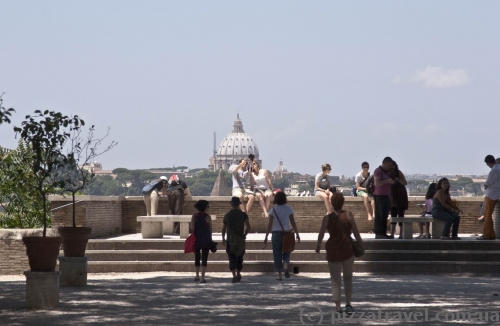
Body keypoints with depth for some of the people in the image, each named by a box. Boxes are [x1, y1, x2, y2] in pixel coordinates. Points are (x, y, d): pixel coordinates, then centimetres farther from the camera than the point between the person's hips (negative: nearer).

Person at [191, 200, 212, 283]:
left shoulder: (194, 216, -3)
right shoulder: (207, 217, -8)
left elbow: (192, 228, -5)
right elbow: (210, 229, -1)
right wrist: (210, 239, 13)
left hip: (196, 239, 3)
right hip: (206, 240, -3)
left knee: (197, 257, 19)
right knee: (204, 259, -1)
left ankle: (197, 276, 28)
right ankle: (202, 278, -10)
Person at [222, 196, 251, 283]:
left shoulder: (227, 215, 0)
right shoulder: (243, 214, -2)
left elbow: (224, 228, 7)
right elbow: (249, 227, -11)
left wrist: (223, 239, 18)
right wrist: (244, 235, 5)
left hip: (230, 240, -1)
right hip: (241, 240, 1)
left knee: (232, 259, -3)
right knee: (239, 258, 16)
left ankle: (234, 276, -16)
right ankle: (238, 274, 24)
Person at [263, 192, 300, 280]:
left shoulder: (273, 210, -4)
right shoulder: (288, 209, -2)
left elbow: (270, 224, -7)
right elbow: (293, 222, -2)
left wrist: (266, 237, -2)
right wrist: (297, 234, 5)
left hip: (276, 234, 0)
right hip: (286, 233, 0)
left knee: (277, 255, 7)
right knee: (286, 253, 15)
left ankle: (279, 275, 4)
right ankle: (285, 268, -12)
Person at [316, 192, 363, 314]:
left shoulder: (327, 218, -7)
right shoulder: (348, 215, -8)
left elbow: (321, 234, -1)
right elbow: (355, 232, -7)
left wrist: (318, 246, 16)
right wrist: (361, 245, 7)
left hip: (333, 252, 0)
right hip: (347, 251, 0)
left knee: (335, 281, 11)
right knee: (348, 278, 19)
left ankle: (338, 307, 8)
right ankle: (348, 304, 8)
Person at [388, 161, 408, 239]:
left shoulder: (399, 173, -7)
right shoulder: (389, 174, 7)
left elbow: (405, 183, -15)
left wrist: (397, 179, -30)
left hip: (401, 197, -5)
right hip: (393, 198, 5)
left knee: (400, 215, -8)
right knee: (393, 216, 4)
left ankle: (401, 235, -8)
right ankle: (392, 234, 5)